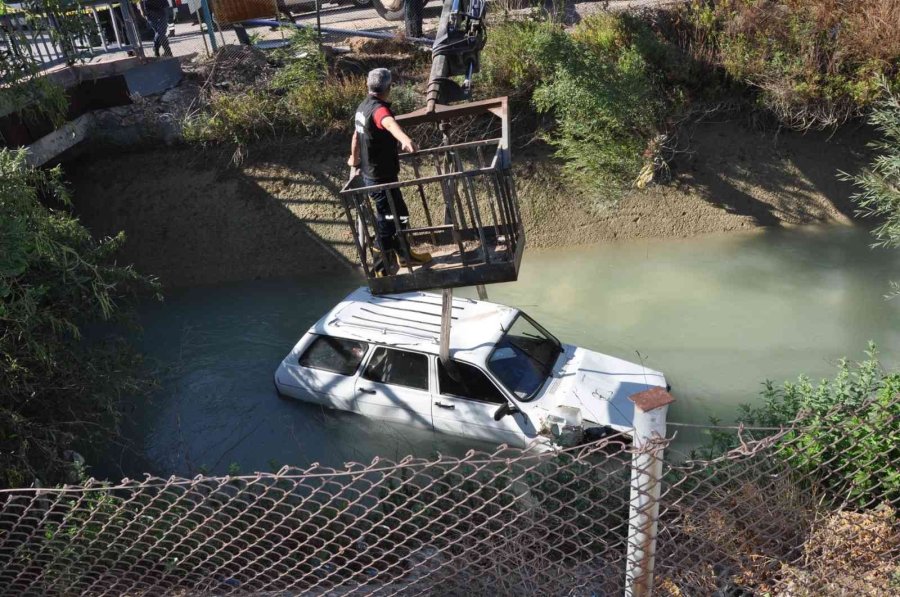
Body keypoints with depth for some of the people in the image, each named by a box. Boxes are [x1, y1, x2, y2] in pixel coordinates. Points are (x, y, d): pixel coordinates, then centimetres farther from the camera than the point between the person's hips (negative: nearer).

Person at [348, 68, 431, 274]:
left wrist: (354, 163, 37)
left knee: (387, 214, 23)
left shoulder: (363, 107, 8)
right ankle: (385, 267, 6)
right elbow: (390, 123, -46)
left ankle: (402, 253, 40)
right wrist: (405, 139, -67)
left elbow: (356, 136, 22)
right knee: (393, 218, -1)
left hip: (369, 173, 10)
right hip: (381, 177, -10)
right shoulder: (379, 109, -22)